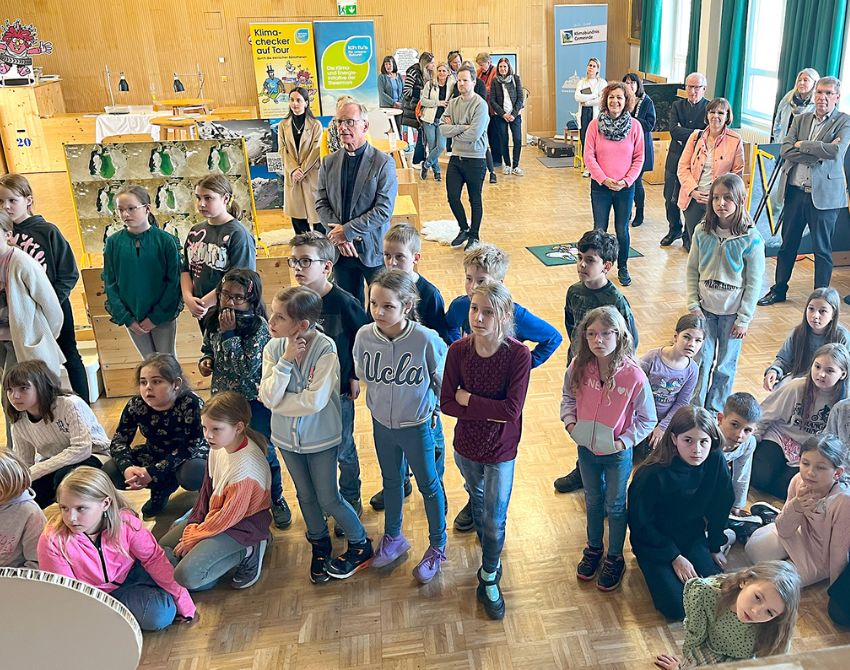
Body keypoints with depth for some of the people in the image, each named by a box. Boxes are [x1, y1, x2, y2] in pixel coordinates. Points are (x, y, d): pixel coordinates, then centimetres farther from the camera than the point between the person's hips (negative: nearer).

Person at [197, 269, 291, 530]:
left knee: (262, 451, 9)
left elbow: (246, 369, -30)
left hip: (253, 400, -5)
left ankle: (276, 499, 32)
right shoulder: (213, 321, -4)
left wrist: (229, 333, -30)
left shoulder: (258, 326, -21)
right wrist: (205, 360, -6)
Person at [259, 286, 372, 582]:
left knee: (328, 499, 7)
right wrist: (286, 360, -30)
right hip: (287, 437, 5)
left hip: (320, 438, -5)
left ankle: (361, 546, 33)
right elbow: (268, 397, -21)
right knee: (306, 496, 21)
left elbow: (315, 401, -30)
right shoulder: (273, 348, -12)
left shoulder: (325, 349, -26)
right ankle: (320, 546, 46)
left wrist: (278, 401, -18)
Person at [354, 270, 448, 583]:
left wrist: (434, 411, -1)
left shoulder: (426, 340, -29)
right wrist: (380, 404, 9)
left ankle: (437, 546, 40)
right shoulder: (364, 336, -18)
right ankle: (393, 537, 50)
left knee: (428, 486, 17)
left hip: (417, 426, -3)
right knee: (391, 480, 25)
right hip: (382, 424, 4)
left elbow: (443, 383, -11)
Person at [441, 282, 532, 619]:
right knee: (477, 502, 28)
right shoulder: (459, 350, -16)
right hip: (466, 447, 3)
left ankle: (489, 579, 34)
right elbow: (446, 403, -14)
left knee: (495, 521, 7)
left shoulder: (519, 355, -24)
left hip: (501, 452, -3)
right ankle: (488, 551, 58)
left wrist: (468, 399, -21)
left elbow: (512, 410, -27)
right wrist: (491, 411, -23)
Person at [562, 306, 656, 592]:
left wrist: (624, 441, -21)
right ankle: (594, 549, 48)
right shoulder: (578, 367, -16)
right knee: (593, 501, 24)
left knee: (615, 505, 17)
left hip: (618, 453, -3)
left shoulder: (634, 375, -25)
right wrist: (570, 421, -13)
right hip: (586, 449, 3)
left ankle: (615, 558, 39)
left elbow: (647, 419, -13)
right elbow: (568, 398, 3)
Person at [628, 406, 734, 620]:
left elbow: (719, 507, 1)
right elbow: (641, 524, -16)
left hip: (692, 536, 4)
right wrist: (674, 557, -13)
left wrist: (715, 546, 8)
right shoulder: (652, 475, -29)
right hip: (653, 540, -4)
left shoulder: (716, 462, -16)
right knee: (677, 608, -15)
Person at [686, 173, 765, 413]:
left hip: (732, 312, -2)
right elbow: (692, 270, 2)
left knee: (725, 364, 11)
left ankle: (715, 409, 28)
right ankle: (694, 408, 24)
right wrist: (693, 305, -4)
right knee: (701, 359, 9)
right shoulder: (702, 233, -5)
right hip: (705, 309, 2)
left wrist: (744, 318, -9)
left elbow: (754, 282, -9)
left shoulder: (751, 239, -13)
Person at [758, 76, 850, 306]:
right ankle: (778, 290, 28)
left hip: (824, 195, -4)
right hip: (795, 190, 4)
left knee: (822, 249, 4)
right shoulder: (801, 119, 9)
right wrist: (818, 154, -14)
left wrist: (802, 145, -12)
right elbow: (785, 151, -4)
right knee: (787, 244, 14)